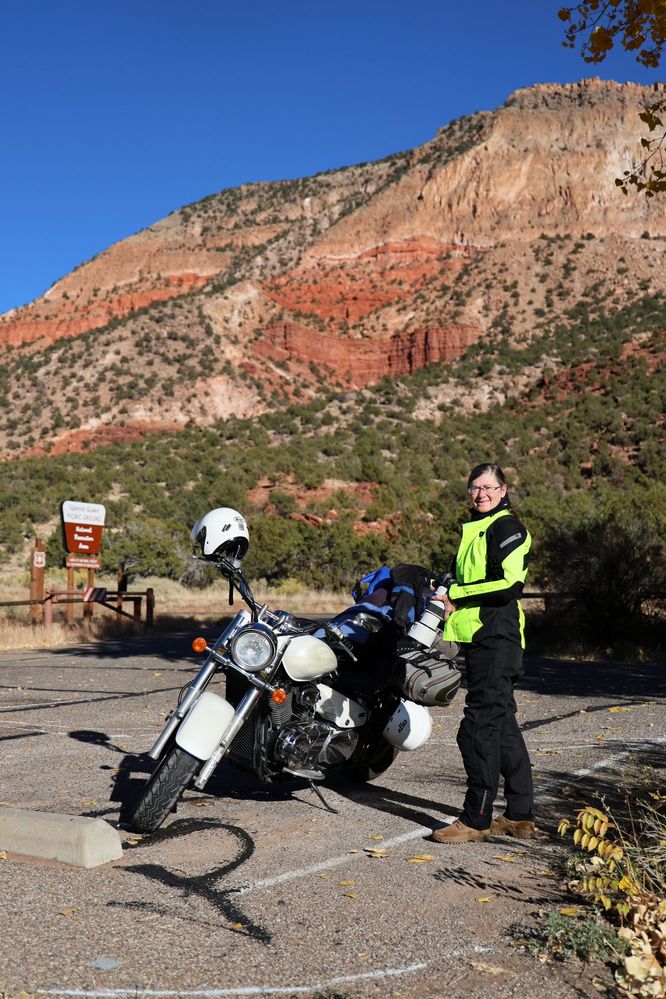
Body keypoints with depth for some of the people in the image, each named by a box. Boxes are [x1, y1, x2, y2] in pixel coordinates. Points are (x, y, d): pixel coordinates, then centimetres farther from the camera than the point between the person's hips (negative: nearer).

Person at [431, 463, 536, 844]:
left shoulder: (507, 526, -9)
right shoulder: (476, 527, 21)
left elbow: (510, 583, -21)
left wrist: (456, 595, -14)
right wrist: (451, 598, 11)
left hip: (495, 637, -11)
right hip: (481, 638, 11)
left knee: (480, 728, -8)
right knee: (502, 725, 13)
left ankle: (477, 819, -1)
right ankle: (521, 816, 21)